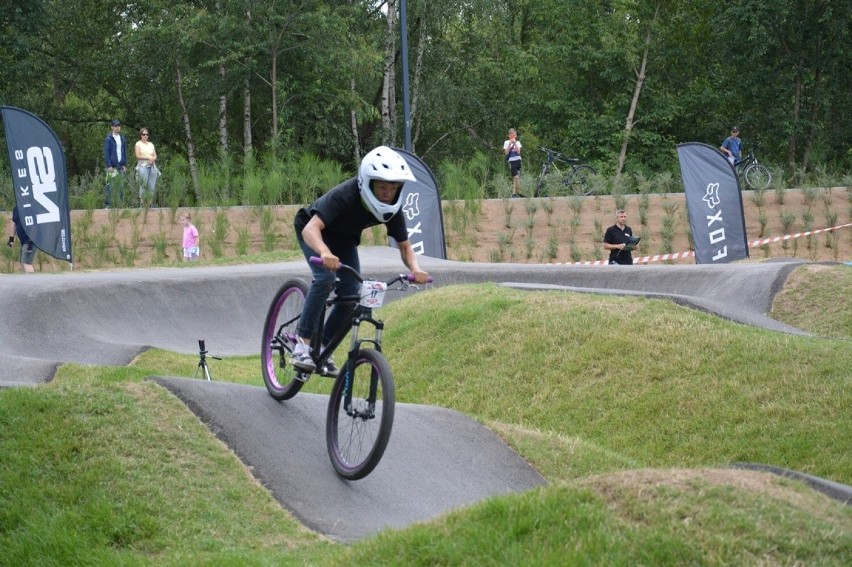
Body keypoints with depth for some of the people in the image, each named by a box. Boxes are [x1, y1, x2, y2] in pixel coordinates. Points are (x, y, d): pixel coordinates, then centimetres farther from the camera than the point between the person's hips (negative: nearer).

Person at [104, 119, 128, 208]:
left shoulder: (122, 139, 14)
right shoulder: (108, 139, -2)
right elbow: (106, 153, -6)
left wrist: (125, 165, 9)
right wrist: (109, 165, -13)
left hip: (121, 166, 5)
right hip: (112, 166, -5)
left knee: (121, 186, 5)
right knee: (110, 185, -8)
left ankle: (121, 203, 8)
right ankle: (108, 204, -6)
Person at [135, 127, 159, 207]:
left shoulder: (151, 144, 20)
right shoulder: (138, 144, 4)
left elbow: (155, 156, 16)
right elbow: (138, 156, -5)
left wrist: (152, 159, -6)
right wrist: (148, 157, -11)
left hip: (152, 166, 5)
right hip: (143, 166, -5)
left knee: (152, 186, -2)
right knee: (143, 185, -11)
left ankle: (148, 204, 1)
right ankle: (142, 204, -8)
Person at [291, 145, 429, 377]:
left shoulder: (392, 208, -24)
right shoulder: (345, 195, -40)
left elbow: (404, 246, -15)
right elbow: (311, 228, -51)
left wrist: (415, 268, -37)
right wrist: (325, 253, -71)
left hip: (344, 239, 5)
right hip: (315, 232, -5)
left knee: (351, 296, -10)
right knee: (326, 277, -29)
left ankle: (323, 349, 6)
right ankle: (303, 344, -23)